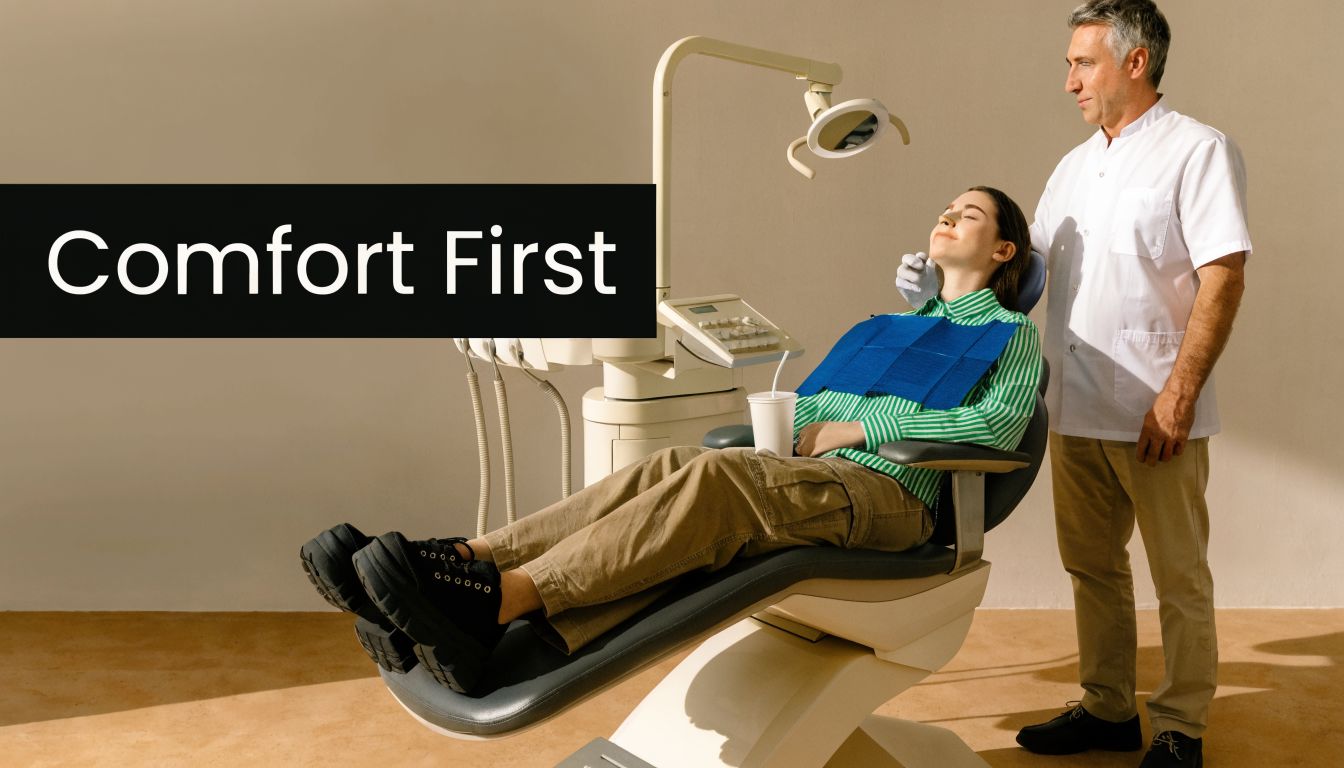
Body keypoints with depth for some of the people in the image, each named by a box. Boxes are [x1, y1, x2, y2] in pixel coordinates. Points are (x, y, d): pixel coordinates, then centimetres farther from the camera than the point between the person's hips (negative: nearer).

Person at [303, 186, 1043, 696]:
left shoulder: (1010, 334, 12)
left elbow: (999, 424, -9)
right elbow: (814, 400, 28)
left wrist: (855, 428, -9)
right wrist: (790, 424, 3)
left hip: (885, 494, -6)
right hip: (812, 474, 6)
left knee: (713, 478, -33)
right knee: (673, 468, -25)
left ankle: (500, 599, -46)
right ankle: (467, 561, -41)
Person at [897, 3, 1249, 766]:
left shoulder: (1198, 151, -7)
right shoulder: (1077, 165, 15)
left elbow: (1223, 279, -14)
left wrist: (1178, 395, -20)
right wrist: (942, 277, 1)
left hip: (1156, 417, -7)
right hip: (1077, 412, 7)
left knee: (1179, 577, 6)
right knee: (1093, 566, 15)